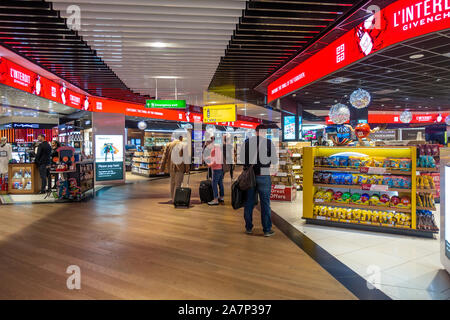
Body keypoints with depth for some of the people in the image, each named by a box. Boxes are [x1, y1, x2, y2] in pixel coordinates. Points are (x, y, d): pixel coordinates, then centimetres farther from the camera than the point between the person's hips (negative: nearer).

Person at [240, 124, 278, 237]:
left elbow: (241, 158, 5)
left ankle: (248, 228, 21)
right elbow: (274, 161, -2)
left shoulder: (247, 142, 2)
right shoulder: (269, 143, -6)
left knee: (249, 202, 12)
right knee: (265, 203, 5)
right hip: (263, 176, -3)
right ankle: (267, 229, 11)